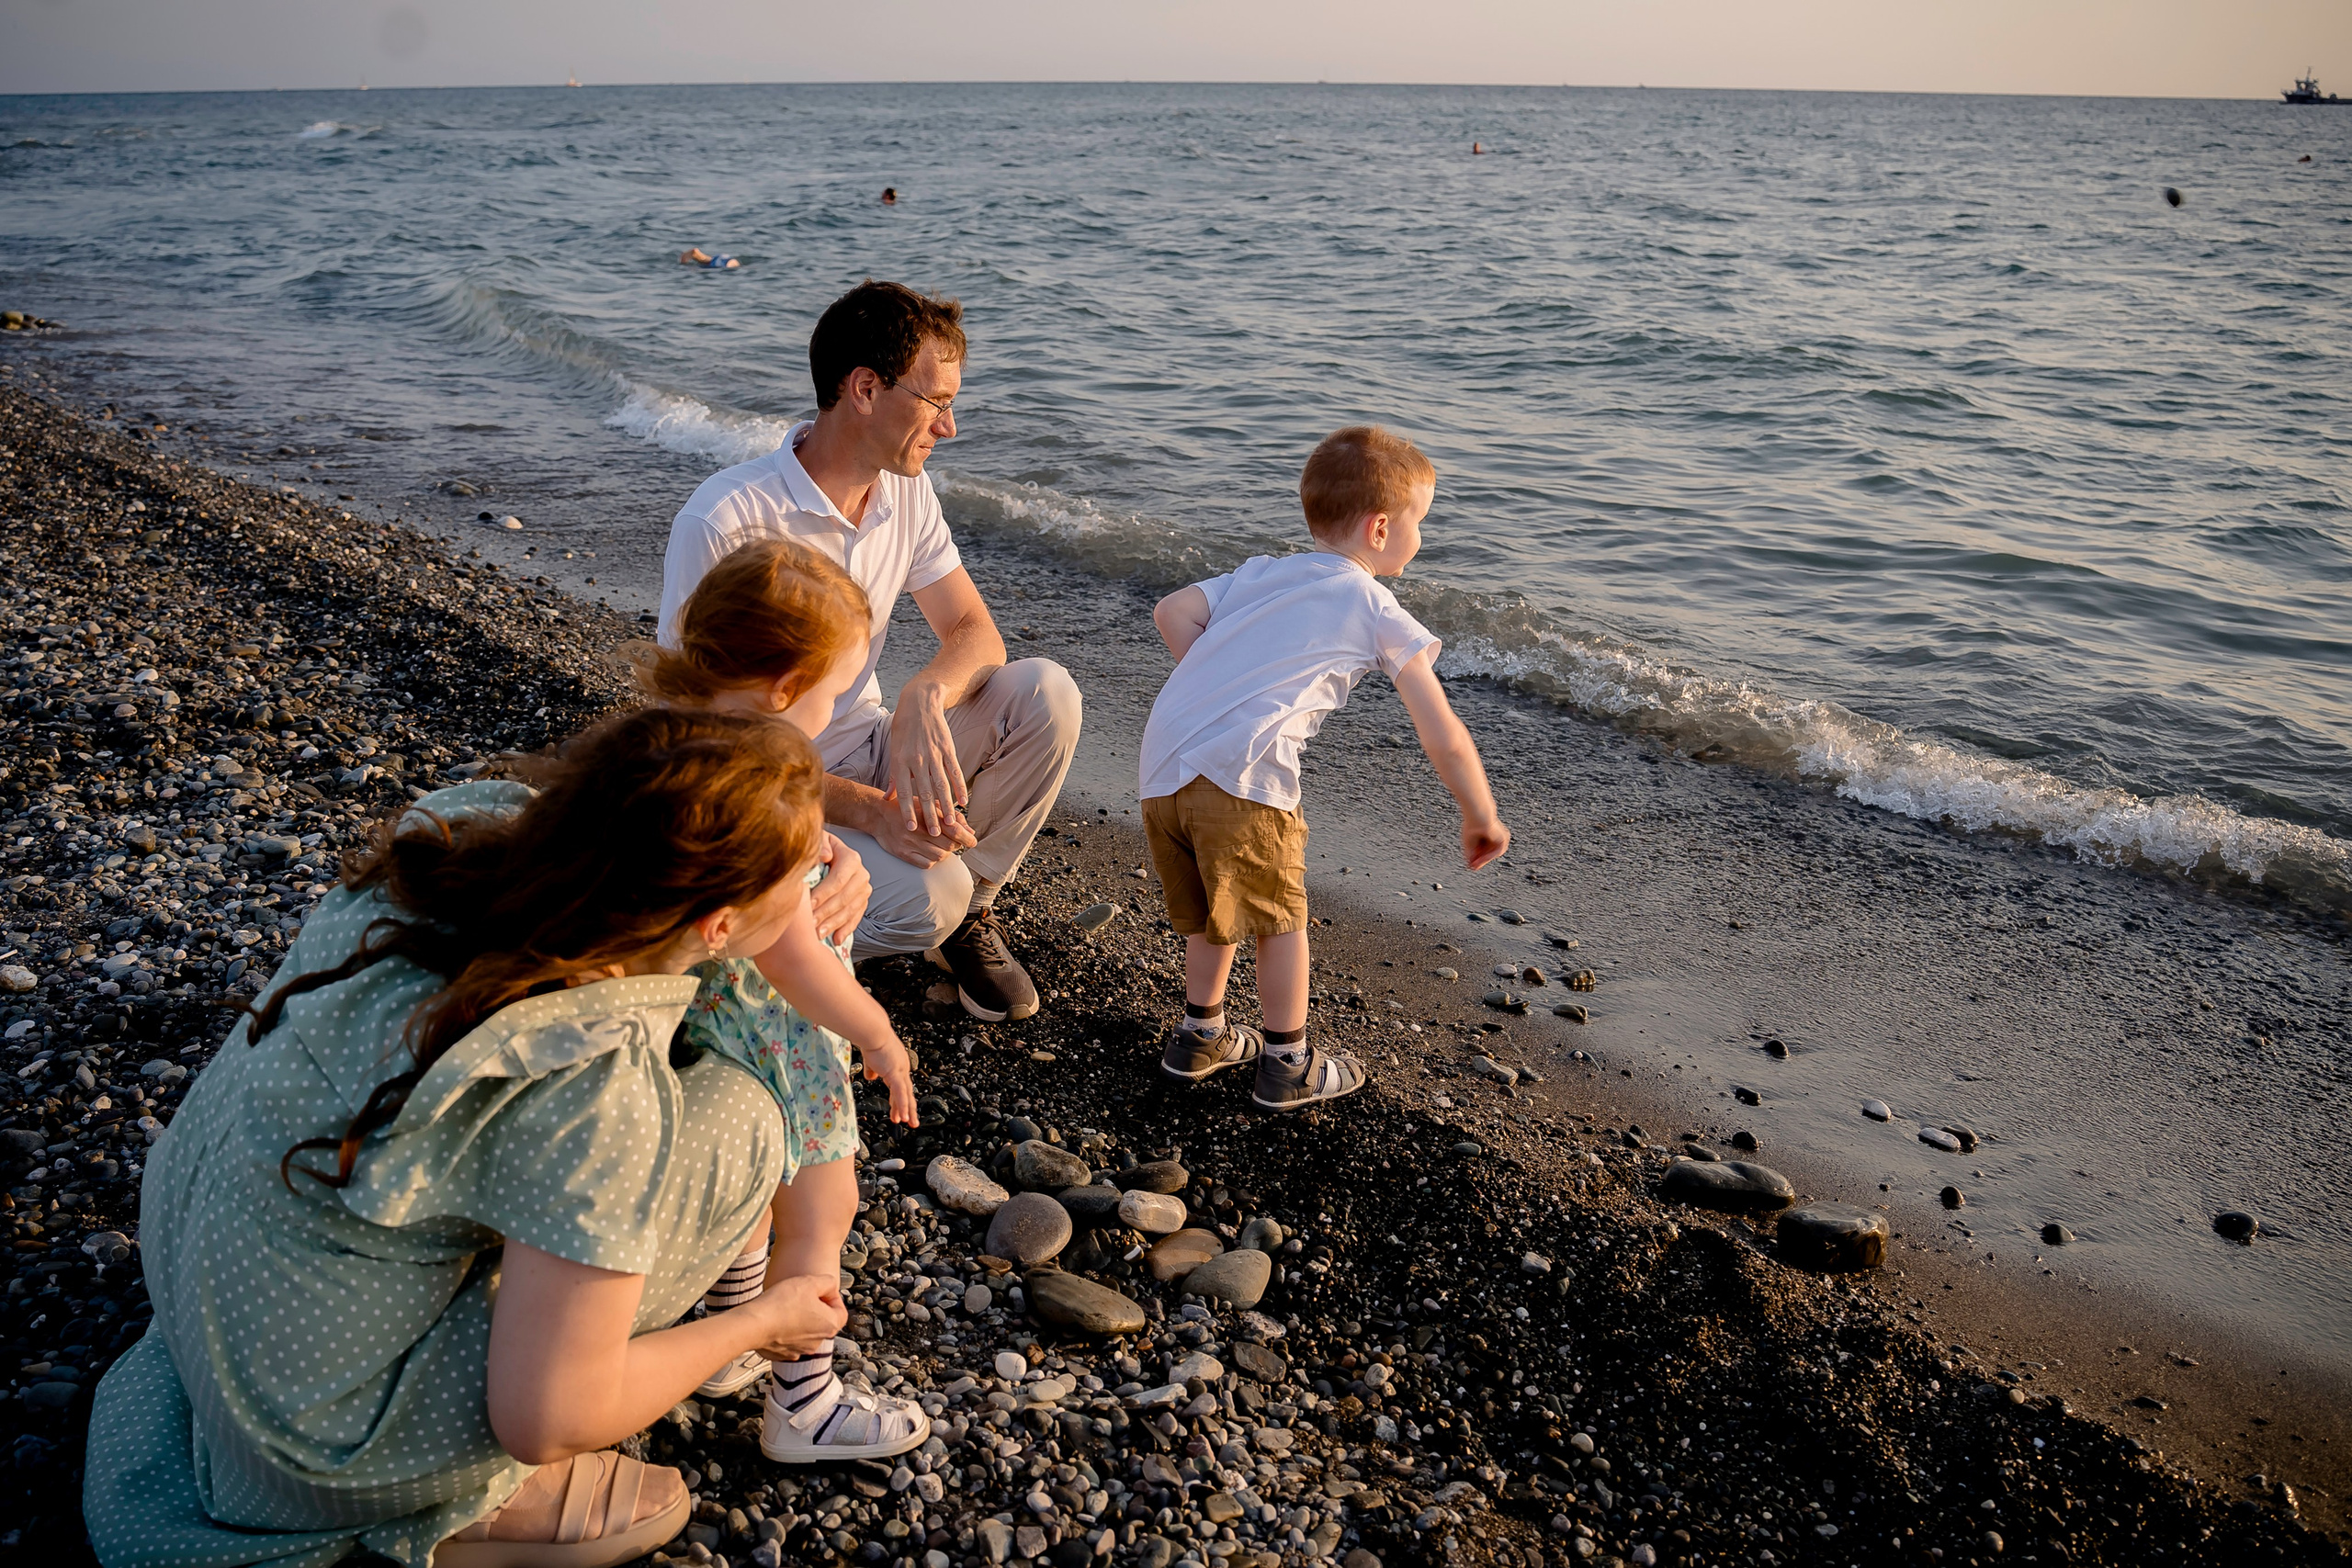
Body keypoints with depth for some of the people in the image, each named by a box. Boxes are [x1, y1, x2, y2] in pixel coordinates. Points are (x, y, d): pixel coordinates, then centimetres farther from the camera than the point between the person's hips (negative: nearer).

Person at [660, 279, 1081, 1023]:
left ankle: (967, 910, 1)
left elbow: (975, 633, -1)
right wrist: (867, 810, -32)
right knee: (924, 898, -33)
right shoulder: (726, 522, -24)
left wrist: (924, 695, -27)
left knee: (1044, 691, -16)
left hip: (869, 754, 7)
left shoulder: (905, 490, -1)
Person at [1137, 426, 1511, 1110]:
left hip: (1162, 763, 6)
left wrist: (1223, 688, 14)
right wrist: (1482, 818, 19)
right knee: (1279, 919, 13)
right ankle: (1288, 1065, 25)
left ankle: (1200, 1037, 40)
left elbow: (1171, 612, 8)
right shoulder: (1378, 612, 7)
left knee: (1210, 912, 25)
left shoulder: (1259, 573, 22)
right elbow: (1445, 740, 6)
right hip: (1241, 774, -6)